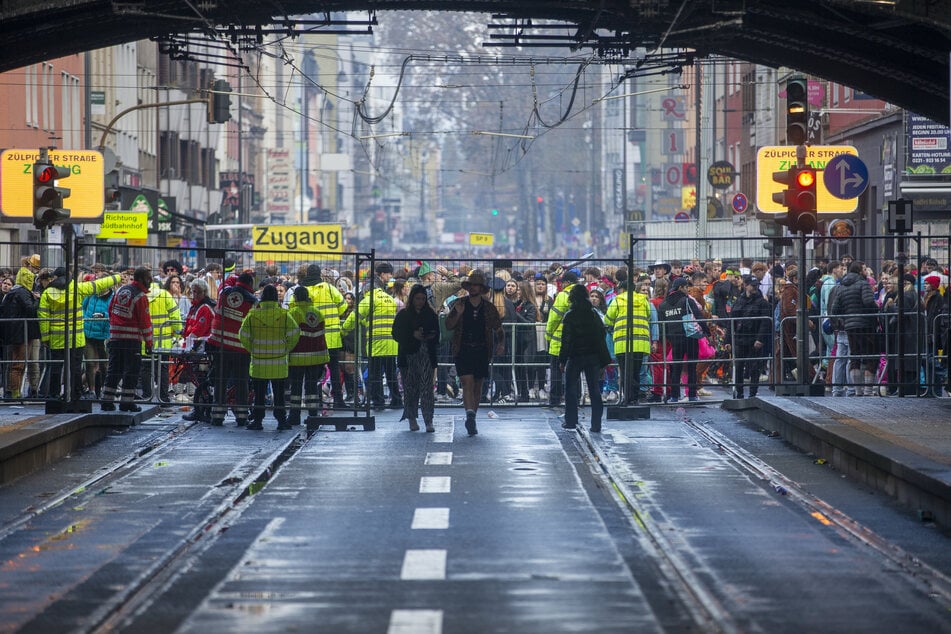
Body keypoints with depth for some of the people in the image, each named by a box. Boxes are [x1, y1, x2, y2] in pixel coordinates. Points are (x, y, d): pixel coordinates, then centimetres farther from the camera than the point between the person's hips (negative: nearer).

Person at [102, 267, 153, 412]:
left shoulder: (120, 290, 10)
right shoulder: (140, 297, -11)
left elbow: (110, 311, 16)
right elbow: (145, 321, -12)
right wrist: (148, 342, -7)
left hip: (115, 336, 7)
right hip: (132, 339, -7)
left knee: (114, 369, 11)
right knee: (131, 371, 0)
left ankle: (107, 401, 11)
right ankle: (127, 401, -2)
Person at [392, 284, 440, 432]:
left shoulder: (431, 315, 12)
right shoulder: (403, 315, 8)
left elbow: (436, 334, 15)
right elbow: (396, 334, 1)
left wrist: (431, 337, -8)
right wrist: (413, 335, -12)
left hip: (426, 357, 0)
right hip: (408, 357, 0)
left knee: (426, 388, -10)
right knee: (410, 389, 1)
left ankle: (428, 421, -13)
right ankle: (412, 420, 12)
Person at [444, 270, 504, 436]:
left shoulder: (489, 308, 6)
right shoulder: (459, 304, 3)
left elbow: (499, 329, 12)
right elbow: (448, 326, 1)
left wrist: (501, 344, -8)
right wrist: (457, 314, -18)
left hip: (481, 352, 2)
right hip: (463, 351, -2)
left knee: (477, 387, 10)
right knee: (467, 383, -18)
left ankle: (472, 419, 22)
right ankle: (470, 415, -31)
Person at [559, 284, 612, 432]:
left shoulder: (570, 316, -8)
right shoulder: (594, 314, 3)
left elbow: (566, 339, -11)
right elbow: (601, 336, 6)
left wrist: (562, 360, -5)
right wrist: (603, 361, 11)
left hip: (575, 357, -3)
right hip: (593, 357, 3)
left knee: (571, 389, 11)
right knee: (594, 390, 5)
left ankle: (571, 421, 12)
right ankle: (596, 424, 2)